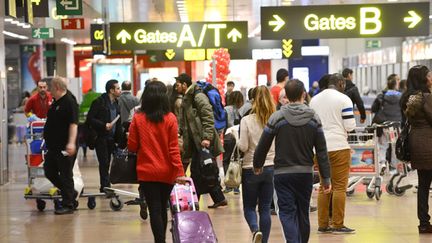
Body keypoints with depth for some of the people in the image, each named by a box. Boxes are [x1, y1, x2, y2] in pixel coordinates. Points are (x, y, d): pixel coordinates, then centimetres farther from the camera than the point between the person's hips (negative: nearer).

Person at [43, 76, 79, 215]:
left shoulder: (69, 102, -15)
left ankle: (68, 205, 5)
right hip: (54, 146, 10)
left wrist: (71, 142, -33)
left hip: (64, 148, -10)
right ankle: (71, 193, 26)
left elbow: (73, 124, -24)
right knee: (49, 172, 13)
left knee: (65, 175, -3)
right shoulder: (56, 102, 14)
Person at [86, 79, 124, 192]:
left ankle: (105, 187, 14)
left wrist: (120, 139, 11)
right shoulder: (99, 102, -9)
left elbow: (118, 124, 19)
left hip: (111, 138, 6)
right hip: (101, 137, -6)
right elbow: (90, 118, -13)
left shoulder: (116, 103, 14)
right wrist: (104, 125, -20)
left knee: (106, 163, 9)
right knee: (104, 163, -8)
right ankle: (106, 186, -5)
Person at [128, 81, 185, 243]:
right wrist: (179, 172, -8)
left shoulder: (138, 118, -7)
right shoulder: (170, 119, -8)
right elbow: (174, 148, -10)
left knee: (155, 210, 0)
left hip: (146, 173, -1)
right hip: (166, 173, 1)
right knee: (162, 209, 18)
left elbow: (132, 147, -3)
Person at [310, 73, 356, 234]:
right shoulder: (343, 99, -6)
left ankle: (323, 224, 11)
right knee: (339, 186, -1)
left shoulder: (314, 100, 11)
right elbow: (350, 126, -11)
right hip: (339, 146, -5)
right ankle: (338, 225, -2)